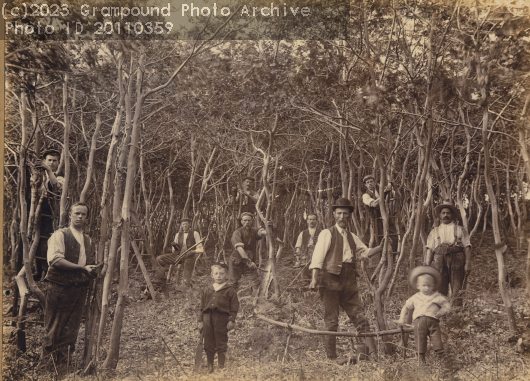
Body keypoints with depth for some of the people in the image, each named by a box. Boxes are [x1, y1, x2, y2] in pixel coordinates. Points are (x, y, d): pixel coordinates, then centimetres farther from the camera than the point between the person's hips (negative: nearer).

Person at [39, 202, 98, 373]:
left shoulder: (88, 240, 18)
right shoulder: (60, 235, -4)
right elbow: (55, 260, -17)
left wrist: (93, 271, 4)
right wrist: (82, 268, -20)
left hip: (79, 289, 6)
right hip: (59, 287, -6)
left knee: (71, 331, 8)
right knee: (53, 329, -2)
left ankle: (62, 365, 17)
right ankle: (46, 365, 8)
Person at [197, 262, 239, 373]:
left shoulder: (230, 290, 2)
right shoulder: (207, 290, 12)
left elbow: (234, 306, 0)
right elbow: (201, 306, 13)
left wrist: (232, 320, -7)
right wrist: (199, 320, 6)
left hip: (222, 318, -3)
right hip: (207, 319, 3)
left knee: (221, 344, 3)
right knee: (208, 344, 8)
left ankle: (221, 367, 14)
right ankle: (210, 367, 20)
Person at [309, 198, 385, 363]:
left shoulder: (352, 237, 20)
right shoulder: (327, 233, 0)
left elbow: (365, 252, 26)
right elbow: (318, 256, -8)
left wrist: (380, 248, 8)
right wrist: (314, 278, -19)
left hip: (349, 281, 6)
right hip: (331, 281, -5)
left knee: (359, 316, 2)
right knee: (331, 320, 0)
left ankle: (372, 352, 4)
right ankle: (331, 356, 8)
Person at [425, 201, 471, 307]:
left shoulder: (460, 230, 19)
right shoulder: (434, 232, 23)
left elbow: (467, 247, 9)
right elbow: (430, 250, 14)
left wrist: (468, 263, -4)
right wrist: (427, 266, 1)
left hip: (456, 260, -1)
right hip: (439, 261, 1)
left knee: (457, 289, -6)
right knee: (440, 289, -5)